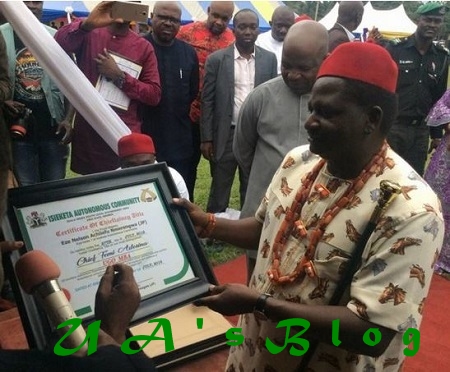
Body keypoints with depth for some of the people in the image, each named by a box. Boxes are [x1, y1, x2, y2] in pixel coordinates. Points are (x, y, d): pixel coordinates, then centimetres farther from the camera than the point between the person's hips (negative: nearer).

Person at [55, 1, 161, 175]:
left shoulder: (144, 47, 5)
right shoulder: (89, 33, 3)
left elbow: (154, 94, -1)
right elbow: (60, 42, -18)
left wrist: (119, 76, -11)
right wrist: (87, 24, -35)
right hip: (87, 133, 0)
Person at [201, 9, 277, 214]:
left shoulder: (269, 59, 4)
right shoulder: (216, 59, -2)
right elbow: (207, 100, -2)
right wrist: (206, 138, -5)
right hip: (225, 135, -2)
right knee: (219, 190, 7)